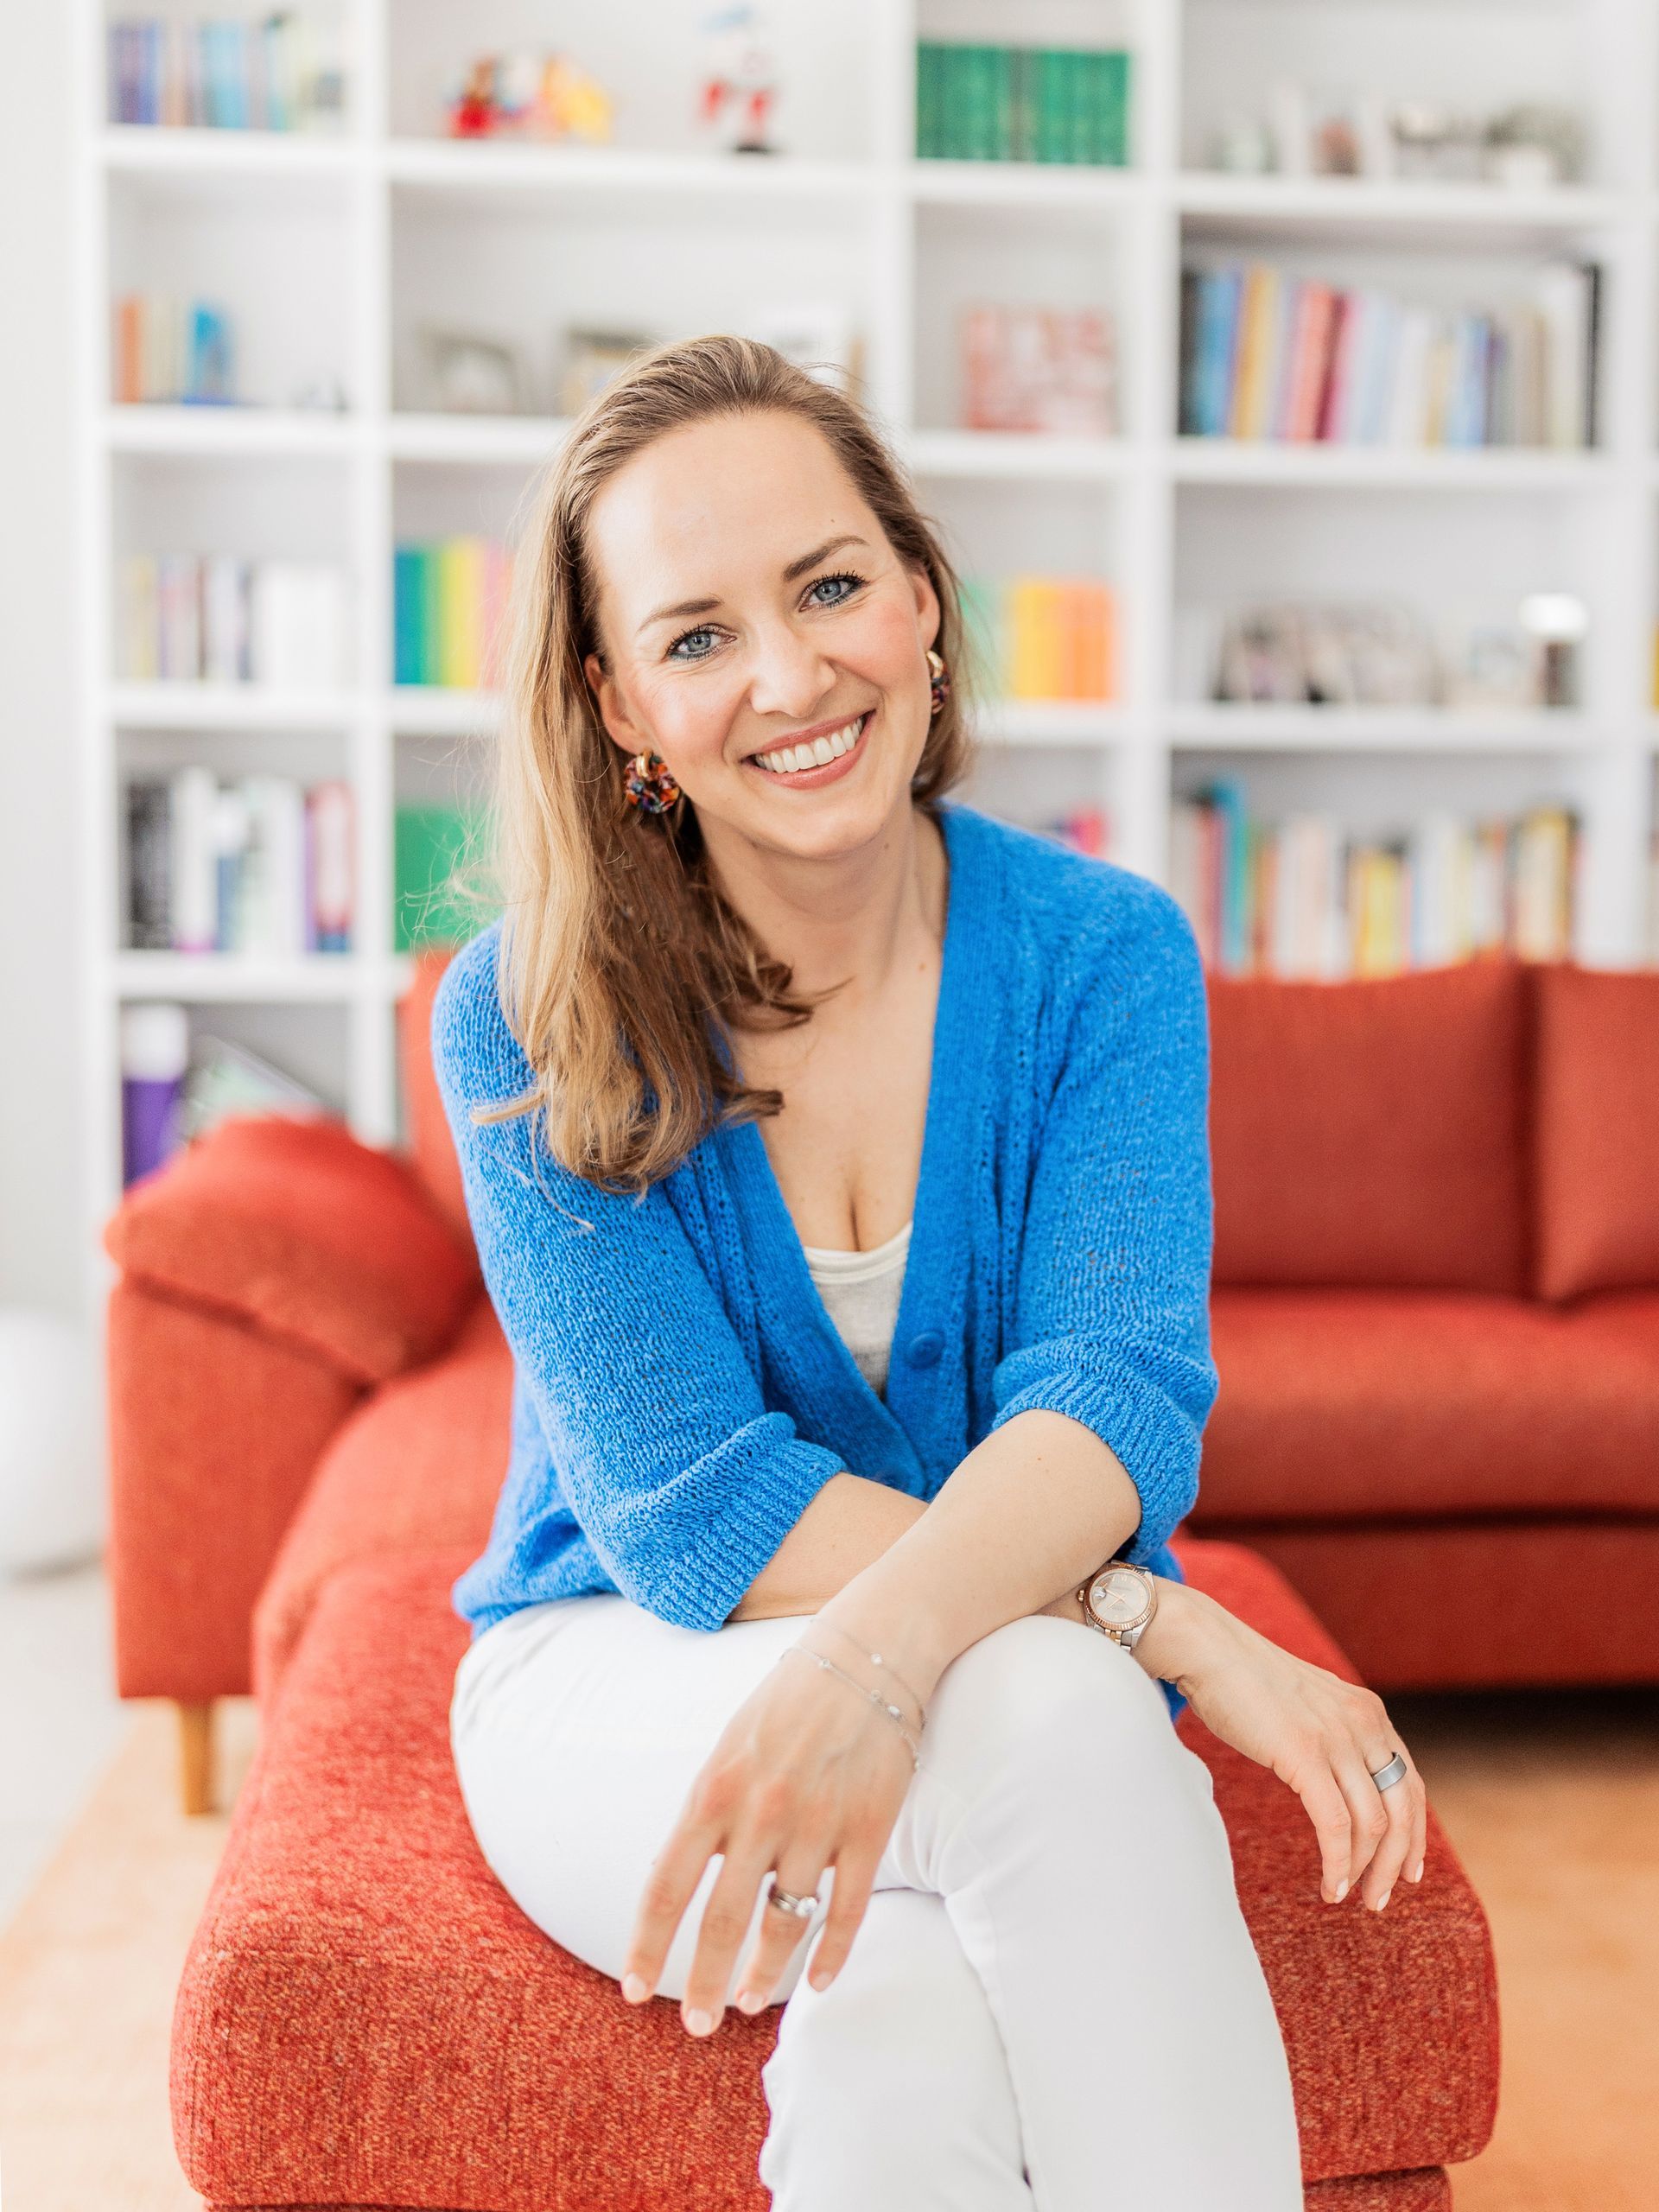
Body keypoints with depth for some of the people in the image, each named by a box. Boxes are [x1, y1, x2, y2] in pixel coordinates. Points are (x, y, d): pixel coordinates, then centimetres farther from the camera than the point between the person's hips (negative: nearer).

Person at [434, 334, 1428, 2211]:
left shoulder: (1102, 953, -5)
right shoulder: (521, 1019, -10)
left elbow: (1119, 1384, -18)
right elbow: (687, 1505, -15)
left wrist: (878, 1648, -41)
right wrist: (1162, 1628, -28)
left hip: (1018, 1688, 1)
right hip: (621, 1674, -1)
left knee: (903, 2033, -33)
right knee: (1053, 1707, -33)